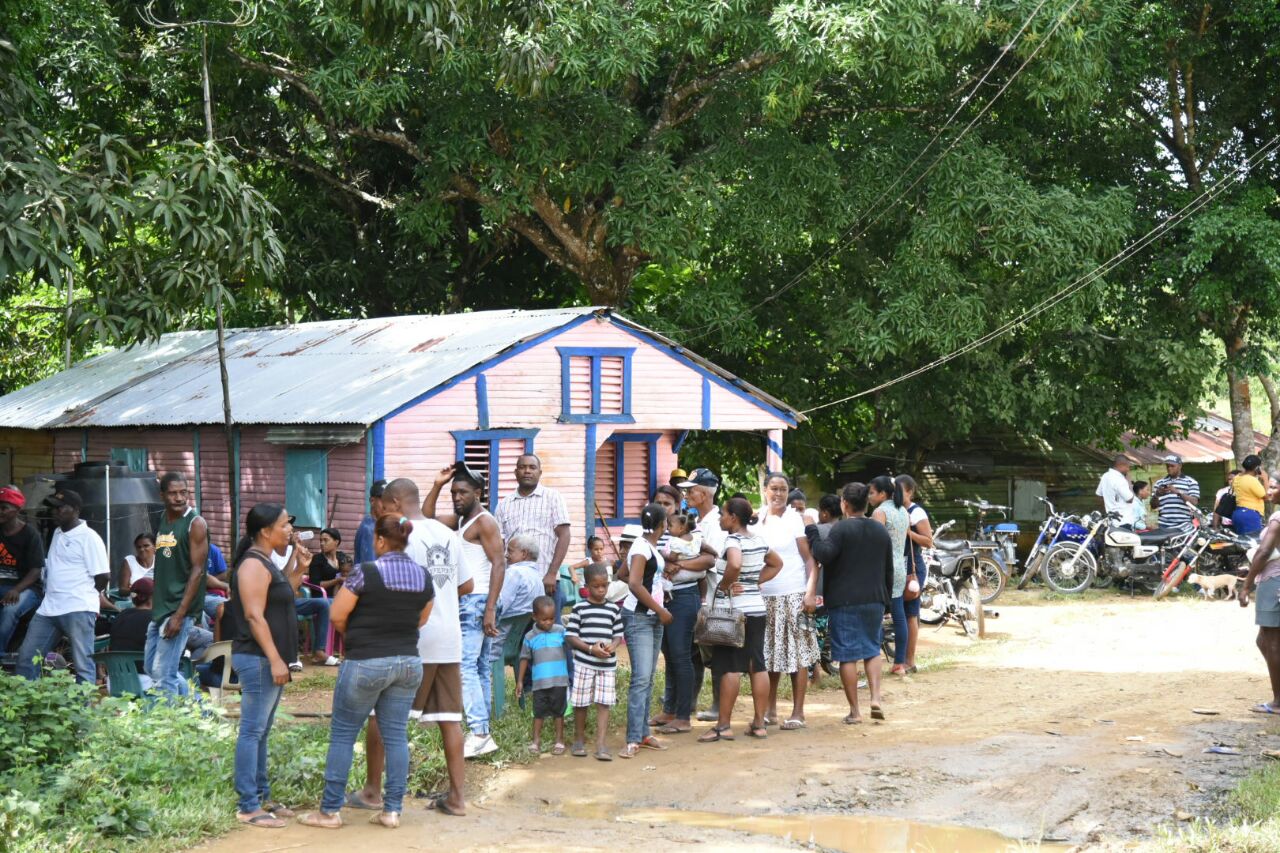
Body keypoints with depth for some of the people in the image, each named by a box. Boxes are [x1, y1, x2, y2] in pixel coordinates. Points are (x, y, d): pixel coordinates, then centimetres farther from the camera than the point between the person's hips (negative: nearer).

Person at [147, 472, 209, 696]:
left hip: (180, 607, -8)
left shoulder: (195, 524, -10)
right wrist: (153, 605, 16)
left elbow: (197, 570, -15)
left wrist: (179, 615, -20)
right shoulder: (162, 522, 13)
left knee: (163, 672, -10)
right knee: (152, 668, 14)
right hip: (160, 608, 8)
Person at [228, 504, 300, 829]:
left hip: (270, 659, 11)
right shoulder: (253, 564, -14)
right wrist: (275, 660, -23)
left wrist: (300, 570, 15)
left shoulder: (266, 563, 17)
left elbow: (283, 599, 25)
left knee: (261, 731, 14)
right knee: (252, 731, -8)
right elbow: (254, 616, -20)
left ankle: (262, 797, 20)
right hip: (258, 659, -11)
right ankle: (248, 806, -7)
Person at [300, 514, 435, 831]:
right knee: (396, 736, 9)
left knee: (343, 735, 5)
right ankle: (392, 809, 10)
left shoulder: (365, 573, -15)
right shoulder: (424, 576, 3)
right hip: (408, 662, 5)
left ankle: (330, 810, 8)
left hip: (366, 662, -5)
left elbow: (336, 615, -9)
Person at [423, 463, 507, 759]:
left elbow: (499, 563, -17)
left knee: (465, 666, -16)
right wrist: (437, 485, 11)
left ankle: (479, 733, -20)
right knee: (479, 669, 9)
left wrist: (490, 609, -23)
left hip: (476, 601, -10)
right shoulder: (460, 520, 19)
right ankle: (481, 733, 12)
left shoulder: (484, 522, -9)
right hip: (466, 602, 10)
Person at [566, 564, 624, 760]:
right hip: (584, 663, -2)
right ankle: (579, 740, 22)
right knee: (581, 703, 6)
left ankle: (600, 744, -2)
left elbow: (618, 635, 11)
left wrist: (612, 646, -10)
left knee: (604, 704, -3)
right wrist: (591, 649, -16)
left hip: (608, 664, 2)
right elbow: (571, 637, -5)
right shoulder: (579, 608, -3)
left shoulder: (614, 609, 7)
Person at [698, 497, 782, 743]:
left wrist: (723, 586, -18)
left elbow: (734, 565, -33)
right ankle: (759, 723, 12)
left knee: (730, 667, -4)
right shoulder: (759, 541, 10)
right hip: (757, 608, 8)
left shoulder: (733, 540, -14)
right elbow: (776, 564, 25)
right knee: (758, 665, 8)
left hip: (734, 610, -8)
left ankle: (724, 725, -3)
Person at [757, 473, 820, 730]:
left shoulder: (794, 519, -3)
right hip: (764, 596, 5)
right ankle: (770, 710, 20)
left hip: (793, 594, -5)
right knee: (769, 656, 10)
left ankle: (798, 712, 4)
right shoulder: (759, 519, 9)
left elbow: (809, 558, -6)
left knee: (798, 654, -1)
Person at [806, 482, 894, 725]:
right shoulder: (881, 530, 10)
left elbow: (824, 555, -22)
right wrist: (885, 601, 21)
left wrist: (811, 532, -11)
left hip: (844, 602, -5)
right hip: (875, 600, 5)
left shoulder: (842, 528, -10)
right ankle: (876, 698, 2)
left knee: (848, 656, 0)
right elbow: (889, 570, 15)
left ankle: (854, 711, 2)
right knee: (872, 650, 19)